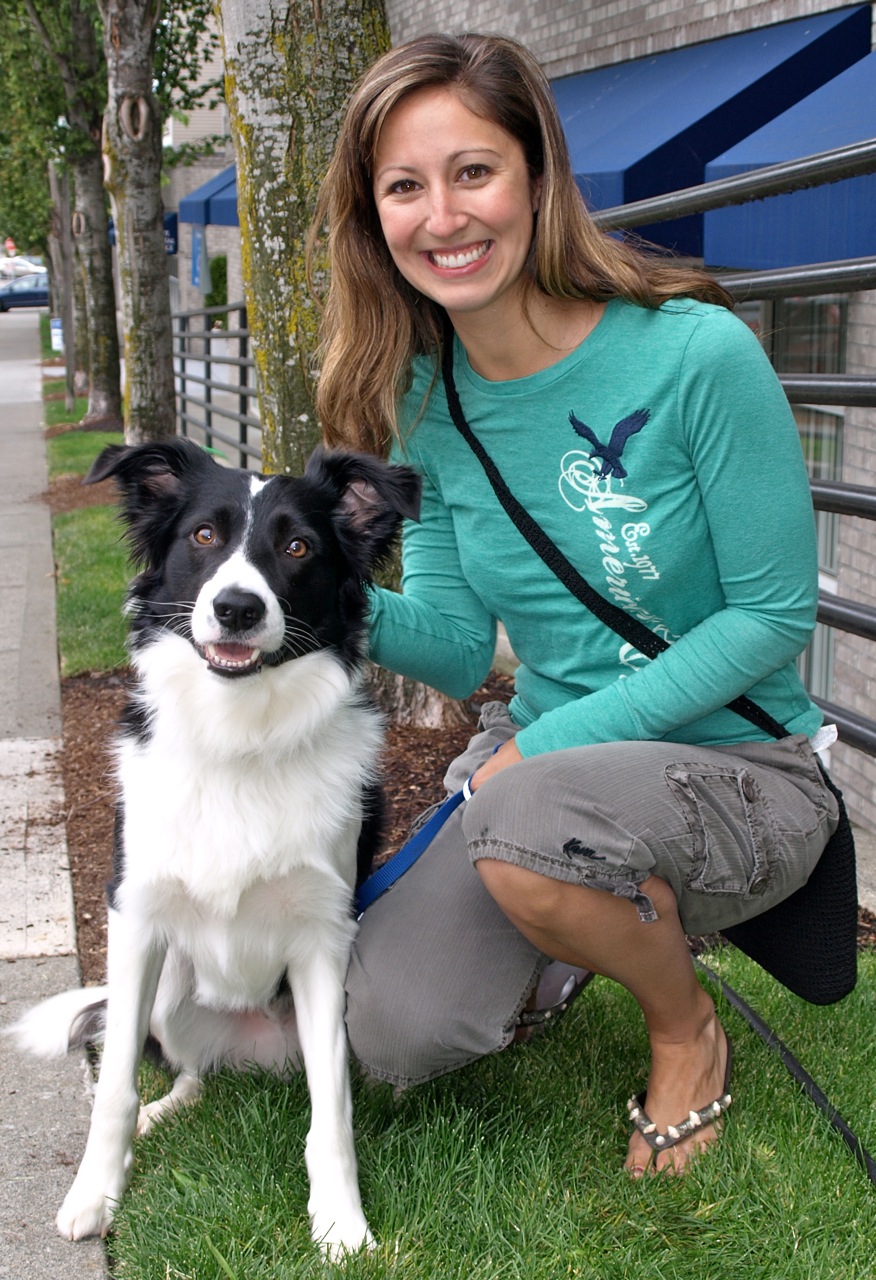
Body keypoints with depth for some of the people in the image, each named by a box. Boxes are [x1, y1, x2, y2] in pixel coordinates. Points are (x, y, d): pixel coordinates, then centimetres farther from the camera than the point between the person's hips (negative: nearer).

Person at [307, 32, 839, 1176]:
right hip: (542, 753, 4)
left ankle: (688, 1035, -2)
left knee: (530, 818, -36)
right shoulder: (425, 400, -2)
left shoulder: (696, 353, -19)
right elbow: (457, 645, -1)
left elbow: (774, 615, -14)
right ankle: (554, 939, 23)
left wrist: (562, 737, -20)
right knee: (397, 1037, -13)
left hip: (738, 768, -4)